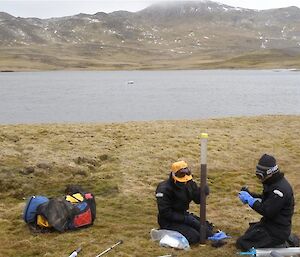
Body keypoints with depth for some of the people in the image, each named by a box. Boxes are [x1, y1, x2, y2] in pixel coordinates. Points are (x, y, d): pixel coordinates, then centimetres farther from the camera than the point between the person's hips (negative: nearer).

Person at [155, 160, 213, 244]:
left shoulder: (189, 183, -2)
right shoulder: (164, 189, -23)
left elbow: (197, 199, 4)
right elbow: (165, 213, -23)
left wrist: (204, 191, -19)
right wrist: (185, 218, -25)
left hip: (184, 215, 8)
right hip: (169, 221, -7)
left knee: (208, 232, 1)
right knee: (194, 237, -23)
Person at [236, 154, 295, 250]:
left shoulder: (281, 189, -27)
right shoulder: (273, 183, 5)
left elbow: (268, 212, -28)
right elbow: (265, 200, 17)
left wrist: (250, 200, -23)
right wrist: (249, 194, 0)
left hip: (277, 231, -11)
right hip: (269, 223, 11)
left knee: (241, 243, -11)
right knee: (248, 234, 27)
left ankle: (279, 246, -4)